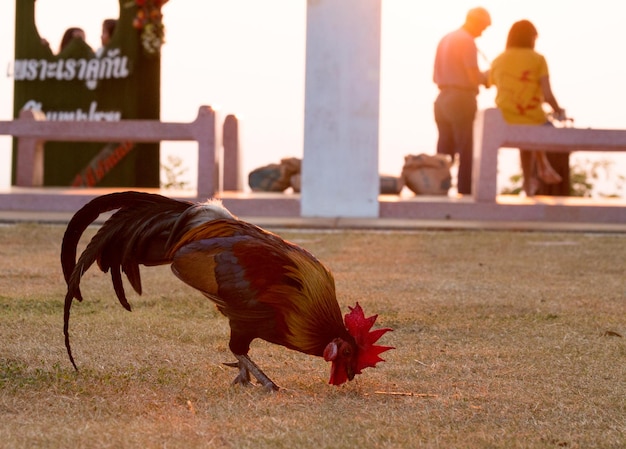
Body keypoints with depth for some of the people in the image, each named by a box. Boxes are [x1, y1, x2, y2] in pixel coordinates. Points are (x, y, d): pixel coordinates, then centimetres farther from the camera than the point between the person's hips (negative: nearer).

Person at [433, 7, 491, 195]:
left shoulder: (445, 39, 15)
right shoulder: (467, 41, -11)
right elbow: (474, 76, -17)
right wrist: (487, 77, 5)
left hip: (442, 99, 8)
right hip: (462, 100, -8)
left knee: (444, 153, 9)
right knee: (466, 153, -4)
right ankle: (465, 192, -7)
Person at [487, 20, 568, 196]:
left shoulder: (497, 61, 8)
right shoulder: (537, 59, -4)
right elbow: (547, 95, -10)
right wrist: (558, 111, 10)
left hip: (504, 125, 3)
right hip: (532, 120, -3)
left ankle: (530, 182, 36)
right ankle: (543, 168, 34)